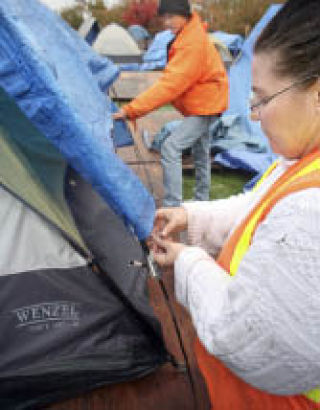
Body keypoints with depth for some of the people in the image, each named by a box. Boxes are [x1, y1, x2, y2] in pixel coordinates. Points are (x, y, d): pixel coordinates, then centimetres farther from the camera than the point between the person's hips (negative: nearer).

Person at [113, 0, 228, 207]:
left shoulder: (192, 44, -26)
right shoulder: (191, 32, 4)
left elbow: (170, 84, -34)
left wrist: (130, 110, -37)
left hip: (204, 104, -10)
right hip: (204, 102, 11)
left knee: (171, 148, -19)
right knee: (201, 152, 20)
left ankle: (172, 207, -17)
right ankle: (202, 201, 36)